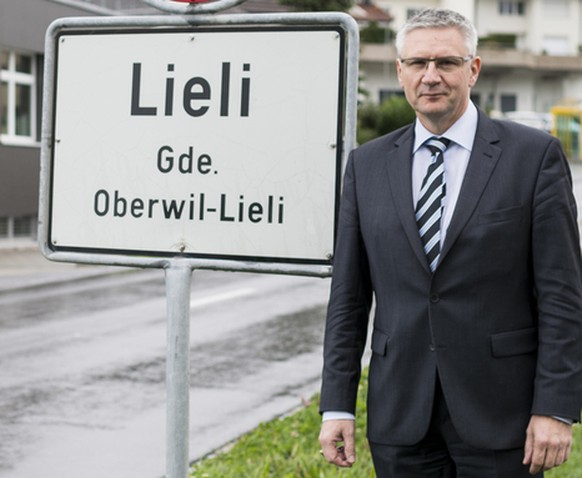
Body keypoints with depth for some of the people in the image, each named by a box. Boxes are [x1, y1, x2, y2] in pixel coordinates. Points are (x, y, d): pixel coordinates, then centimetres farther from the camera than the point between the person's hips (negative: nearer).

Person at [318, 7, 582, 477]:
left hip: (499, 417, -2)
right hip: (401, 417, 3)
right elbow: (348, 297, 8)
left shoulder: (535, 154, -2)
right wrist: (337, 405, 3)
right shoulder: (366, 165, 7)